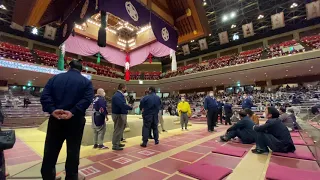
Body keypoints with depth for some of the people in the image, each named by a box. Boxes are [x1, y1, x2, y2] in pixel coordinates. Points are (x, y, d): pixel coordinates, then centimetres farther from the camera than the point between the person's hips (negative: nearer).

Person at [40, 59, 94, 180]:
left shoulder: (55, 78, 10)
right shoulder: (86, 82, 1)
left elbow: (44, 96, -3)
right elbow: (87, 99, -15)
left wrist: (52, 110, -12)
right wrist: (73, 112, -18)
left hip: (55, 119, 3)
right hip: (75, 120, -2)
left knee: (51, 150, 15)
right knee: (73, 150, 10)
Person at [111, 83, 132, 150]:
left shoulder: (120, 95, 13)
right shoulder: (117, 96, -21)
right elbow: (123, 105, -31)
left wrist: (129, 106, -3)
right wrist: (131, 107, -22)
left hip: (121, 114, 11)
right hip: (119, 115, -11)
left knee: (120, 129, 20)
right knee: (118, 130, -1)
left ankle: (117, 143, 34)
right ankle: (115, 145, 12)